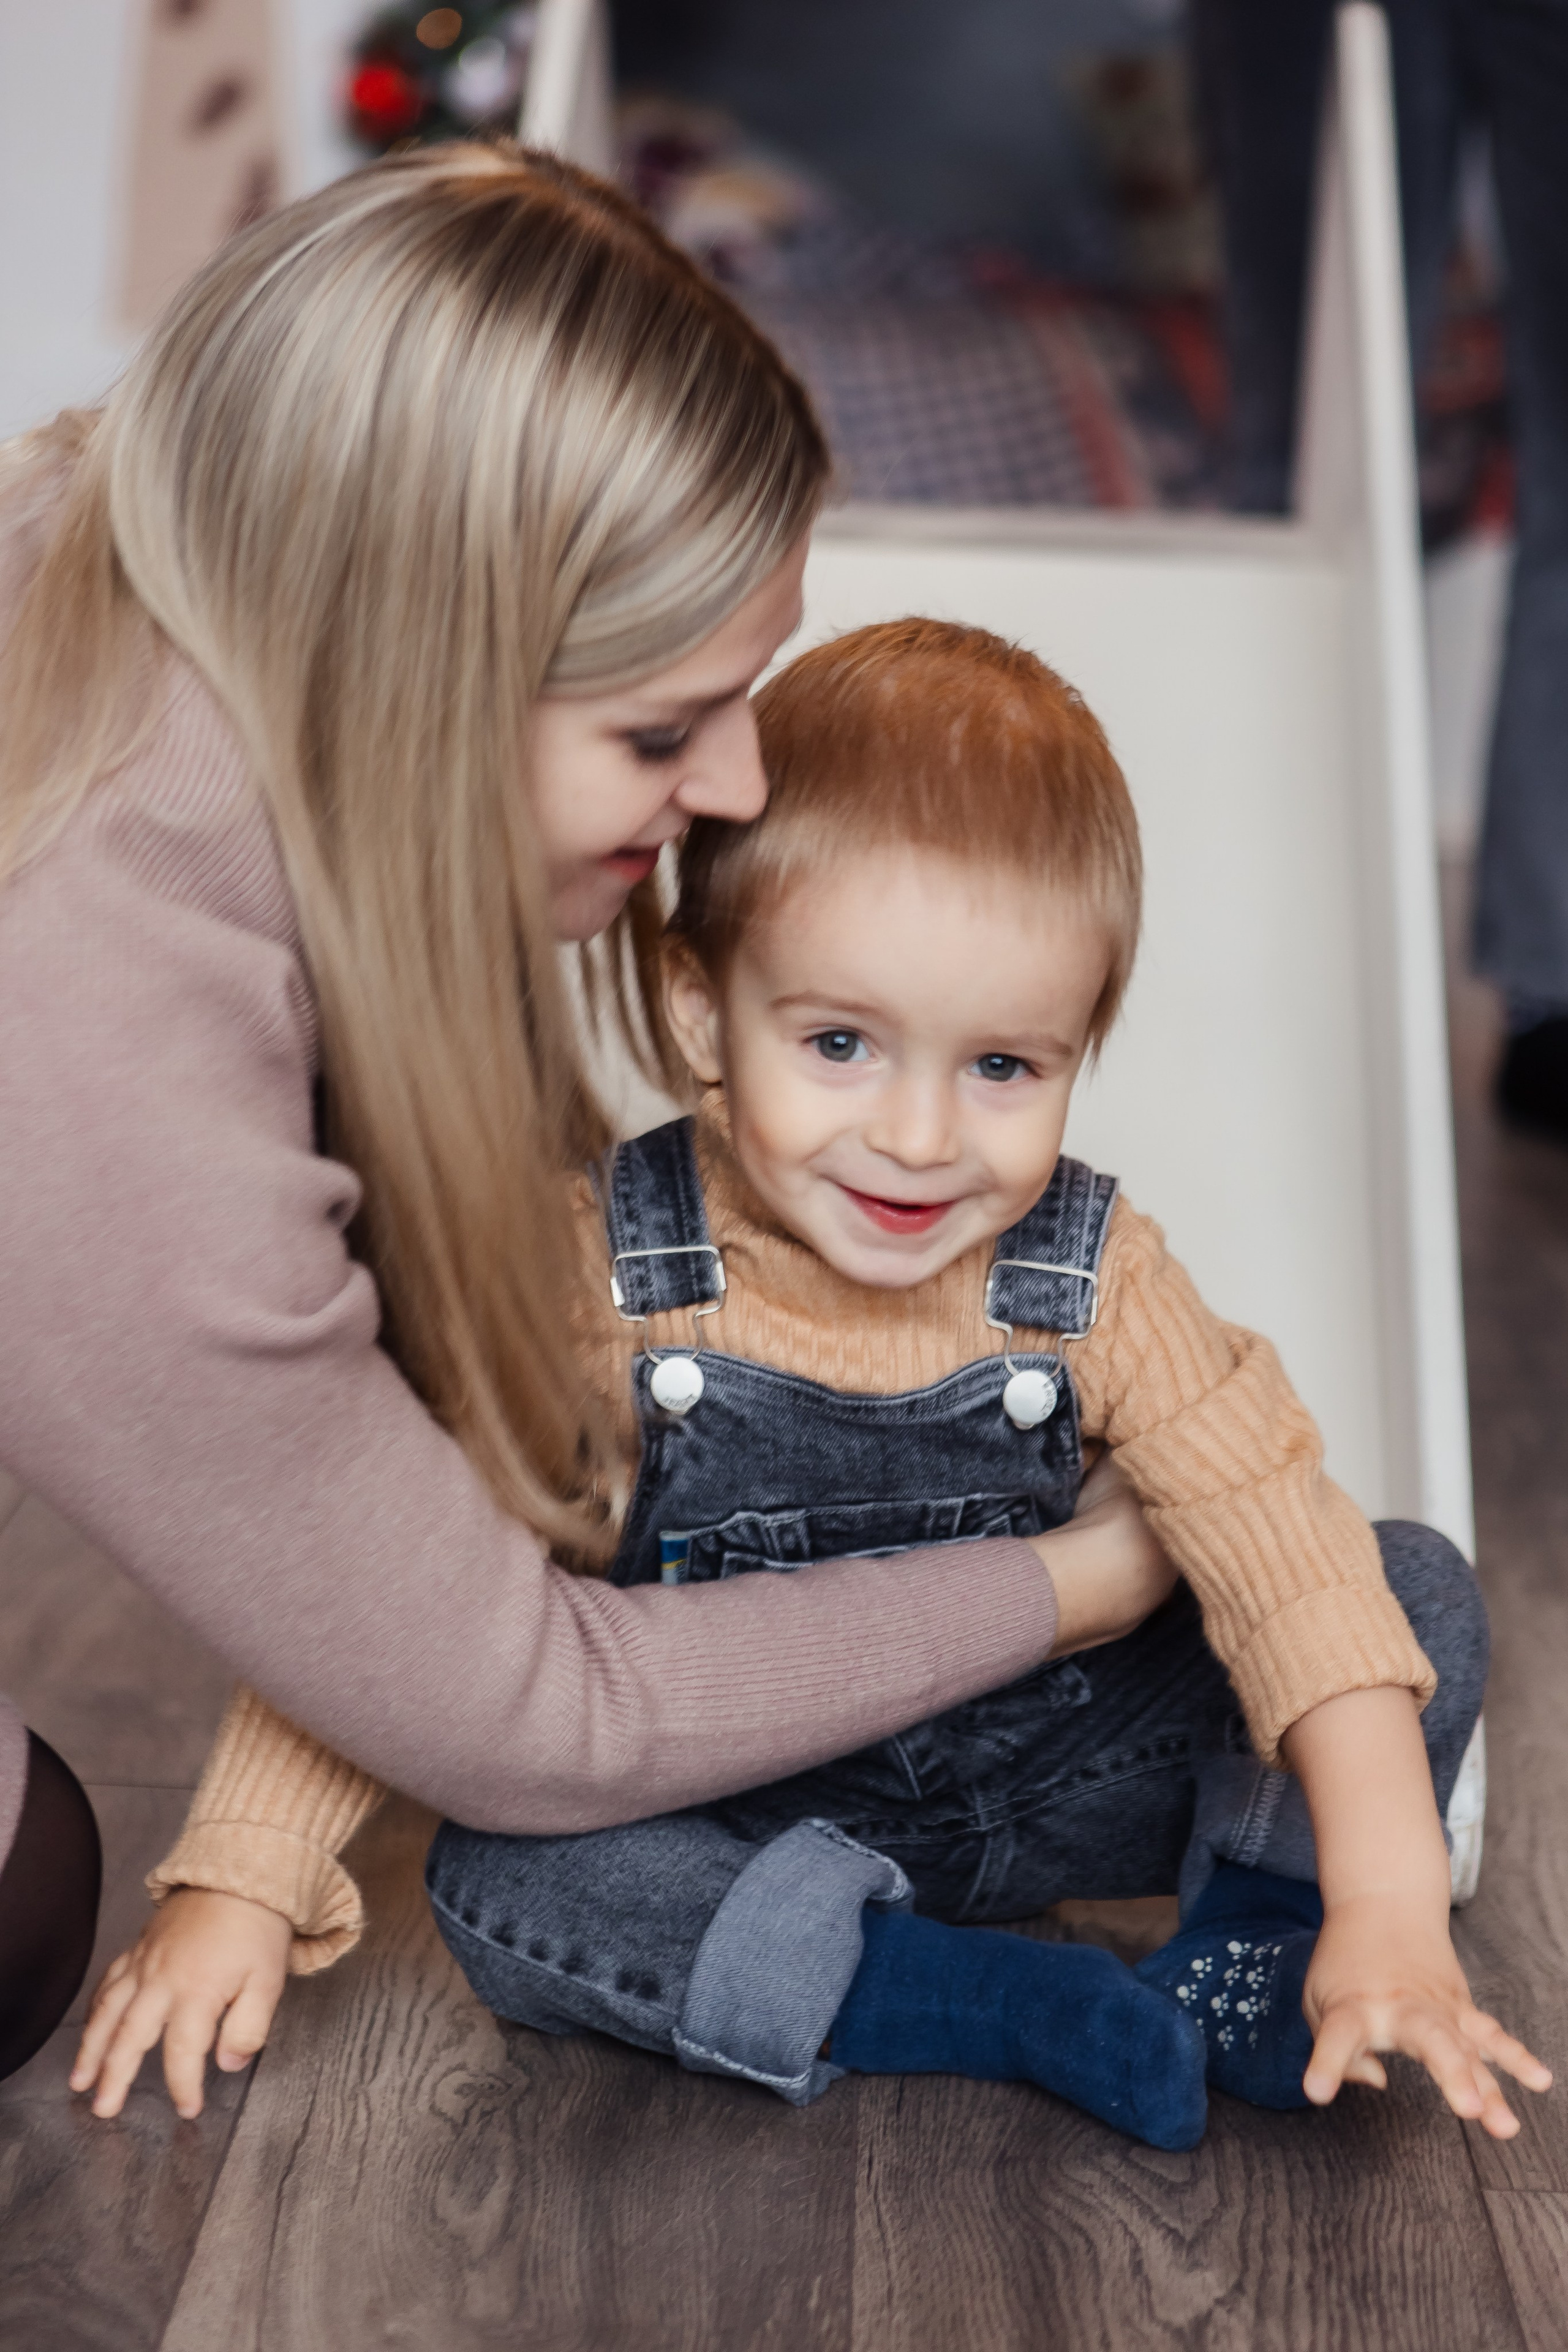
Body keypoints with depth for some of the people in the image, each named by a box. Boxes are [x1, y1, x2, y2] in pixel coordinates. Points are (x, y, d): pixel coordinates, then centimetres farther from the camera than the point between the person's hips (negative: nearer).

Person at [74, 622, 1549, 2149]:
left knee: (1422, 1591, -12)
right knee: (494, 1888, -29)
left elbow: (1291, 1561, -19)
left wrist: (1388, 1912, -28)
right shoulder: (599, 1281, -21)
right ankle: (1029, 2011, -24)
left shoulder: (1093, 1290, -16)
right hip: (737, 1821, 0)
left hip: (1047, 1776, 1)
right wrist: (238, 1884, -17)